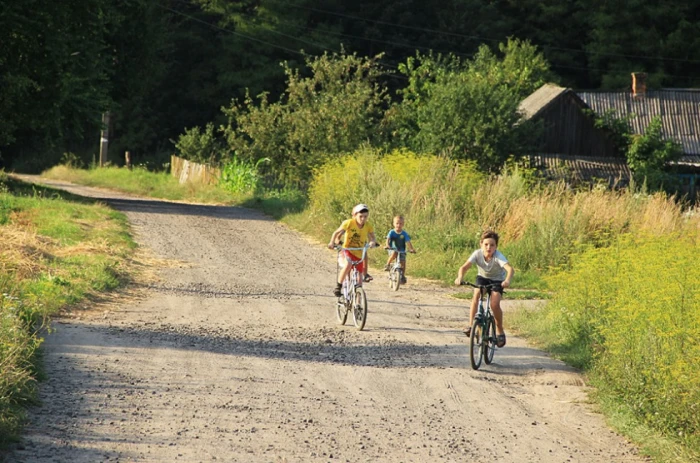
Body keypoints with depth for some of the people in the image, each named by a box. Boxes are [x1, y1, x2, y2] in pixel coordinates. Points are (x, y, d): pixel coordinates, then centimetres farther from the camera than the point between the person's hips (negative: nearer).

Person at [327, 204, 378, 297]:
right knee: (348, 264, -33)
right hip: (347, 250, -4)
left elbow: (373, 238, -14)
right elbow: (337, 233, -7)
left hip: (359, 253, 4)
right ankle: (338, 287, -21)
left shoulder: (368, 226, -7)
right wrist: (332, 242, -24)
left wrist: (373, 242, -37)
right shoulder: (349, 223, -14)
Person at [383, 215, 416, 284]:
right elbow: (388, 239, -21)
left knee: (403, 262, -16)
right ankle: (388, 265, -14)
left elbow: (408, 242, -14)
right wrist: (387, 245, -41)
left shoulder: (404, 234, -5)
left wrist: (411, 249, -31)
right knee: (394, 254, -35)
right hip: (392, 250, -2)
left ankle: (403, 276, 1)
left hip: (402, 251, 2)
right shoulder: (392, 232, -7)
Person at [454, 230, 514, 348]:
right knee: (476, 294, -27)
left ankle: (500, 331, 4)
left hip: (497, 280, -2)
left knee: (495, 304, -20)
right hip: (482, 277, 2)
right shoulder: (477, 254, -25)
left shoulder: (498, 256, -32)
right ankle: (471, 325, -18)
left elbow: (510, 269, -46)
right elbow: (464, 267, -33)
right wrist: (460, 277, -55)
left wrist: (507, 280, -66)